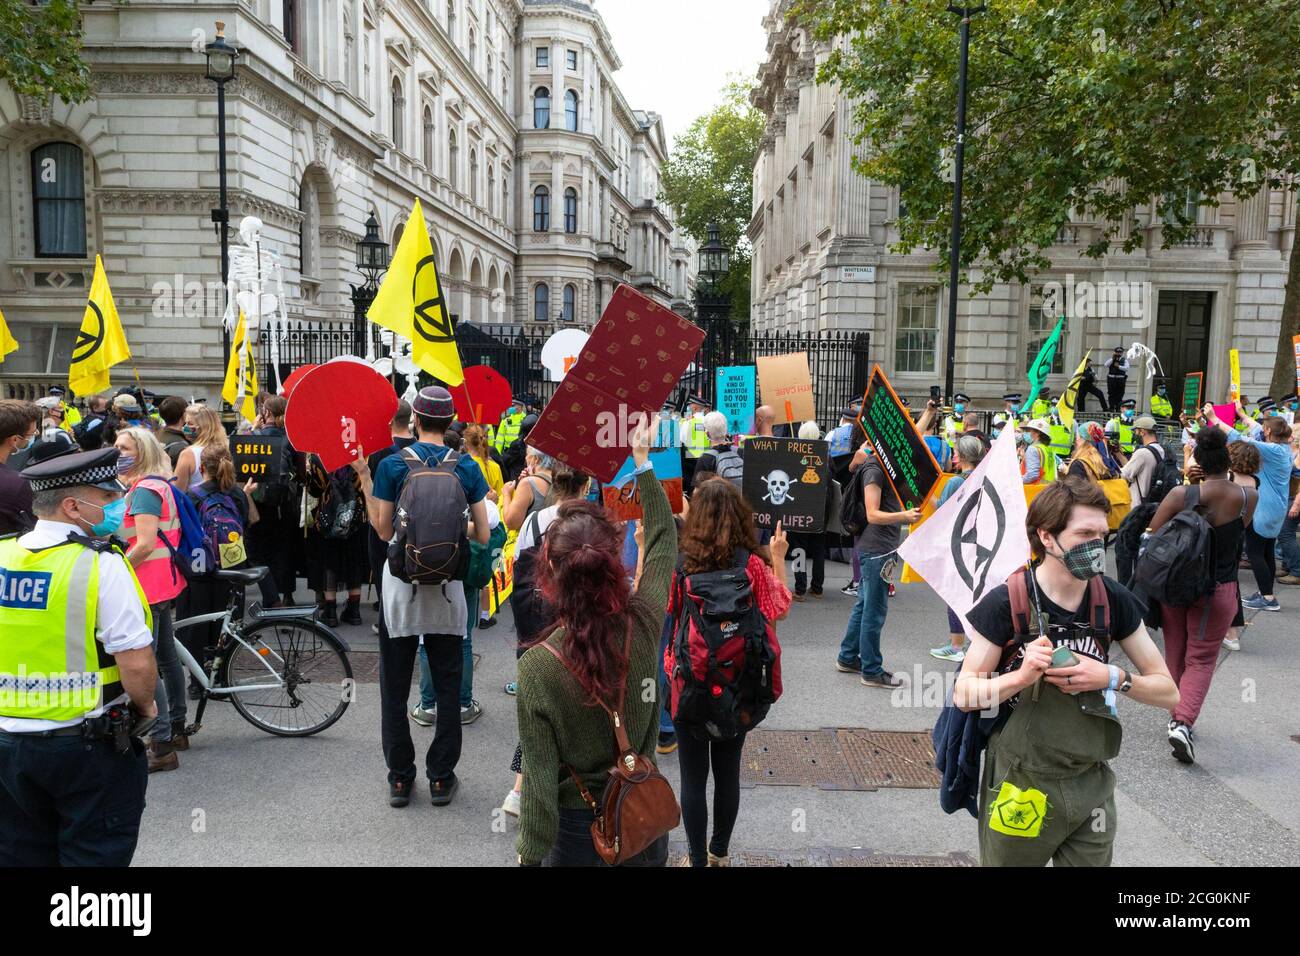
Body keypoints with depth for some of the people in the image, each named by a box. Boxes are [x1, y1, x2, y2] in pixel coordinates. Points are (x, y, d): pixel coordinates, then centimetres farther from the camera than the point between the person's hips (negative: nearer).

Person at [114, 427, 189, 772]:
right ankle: (177, 729, 30)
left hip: (148, 585, -11)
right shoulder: (159, 485, 15)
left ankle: (162, 745, -5)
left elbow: (145, 543, -24)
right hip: (163, 582, 11)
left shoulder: (145, 490, -16)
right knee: (167, 656, 18)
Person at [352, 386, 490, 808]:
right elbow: (482, 535, -2)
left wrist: (364, 479, 3)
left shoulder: (392, 465, -8)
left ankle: (400, 778, 18)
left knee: (395, 689, 11)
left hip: (402, 584, -1)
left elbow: (384, 530, -3)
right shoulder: (467, 468, -3)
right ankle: (441, 778, 18)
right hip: (447, 587, 1)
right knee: (447, 686, 11)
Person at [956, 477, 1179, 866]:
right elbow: (964, 695, -11)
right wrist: (1021, 676, -29)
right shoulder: (1006, 603, -17)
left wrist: (1113, 678, -18)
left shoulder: (1114, 600, -5)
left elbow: (1168, 692, 2)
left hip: (1092, 785, 3)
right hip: (1021, 789, -3)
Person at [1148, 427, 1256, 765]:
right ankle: (1183, 721, -8)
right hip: (1218, 591, -1)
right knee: (1201, 660, 9)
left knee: (1175, 653, 18)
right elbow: (1240, 533, 7)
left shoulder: (1182, 494, -16)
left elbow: (1153, 534, -11)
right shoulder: (1249, 498, -12)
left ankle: (1176, 716, 31)